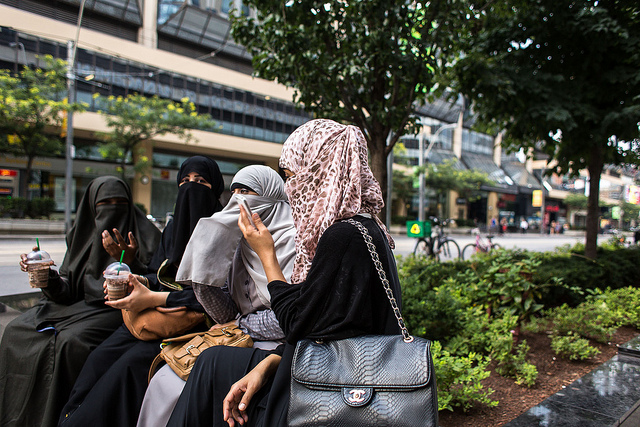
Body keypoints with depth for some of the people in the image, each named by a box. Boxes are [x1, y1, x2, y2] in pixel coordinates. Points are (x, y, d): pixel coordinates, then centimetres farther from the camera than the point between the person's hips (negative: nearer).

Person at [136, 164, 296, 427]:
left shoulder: (294, 240, -11)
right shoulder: (239, 244, 10)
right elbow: (227, 315, 5)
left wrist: (242, 324, -7)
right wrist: (204, 280, -11)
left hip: (275, 346, -6)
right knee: (165, 380, -9)